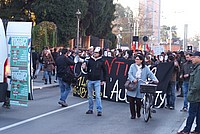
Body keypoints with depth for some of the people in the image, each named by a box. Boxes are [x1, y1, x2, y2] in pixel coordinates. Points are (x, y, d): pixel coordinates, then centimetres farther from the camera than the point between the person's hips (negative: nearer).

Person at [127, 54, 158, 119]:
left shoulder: (145, 68, 7)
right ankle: (133, 114, 14)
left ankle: (138, 113, 24)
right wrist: (133, 79, -21)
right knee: (131, 101, 1)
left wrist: (155, 79, -18)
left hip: (140, 88, -1)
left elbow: (150, 74, 0)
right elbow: (129, 74, -4)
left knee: (138, 101, -2)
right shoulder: (132, 66, 7)